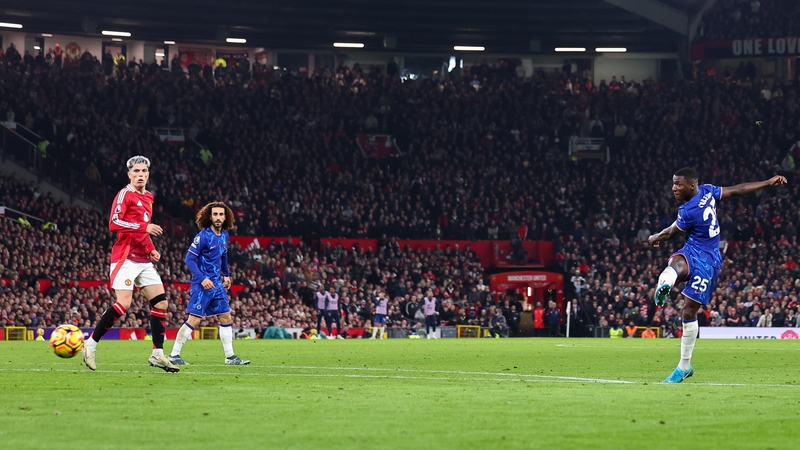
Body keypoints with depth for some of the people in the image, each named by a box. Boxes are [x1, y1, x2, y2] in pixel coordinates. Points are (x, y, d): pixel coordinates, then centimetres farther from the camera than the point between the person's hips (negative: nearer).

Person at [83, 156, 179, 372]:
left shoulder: (148, 198, 18)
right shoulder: (125, 194, -7)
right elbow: (114, 223, -20)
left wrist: (152, 249, 13)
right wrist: (144, 227, -25)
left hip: (143, 260, 8)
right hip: (125, 258, -8)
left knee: (161, 302, 1)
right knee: (123, 304, -17)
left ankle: (157, 354, 5)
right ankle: (90, 344, -5)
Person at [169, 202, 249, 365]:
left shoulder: (224, 235, 8)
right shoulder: (203, 236, -14)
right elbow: (189, 259, -16)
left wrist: (226, 275, 21)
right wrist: (202, 279, -23)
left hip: (217, 284, 8)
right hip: (202, 285, -7)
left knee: (226, 318, 8)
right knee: (194, 320, -10)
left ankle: (230, 356, 15)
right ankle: (174, 355, -4)